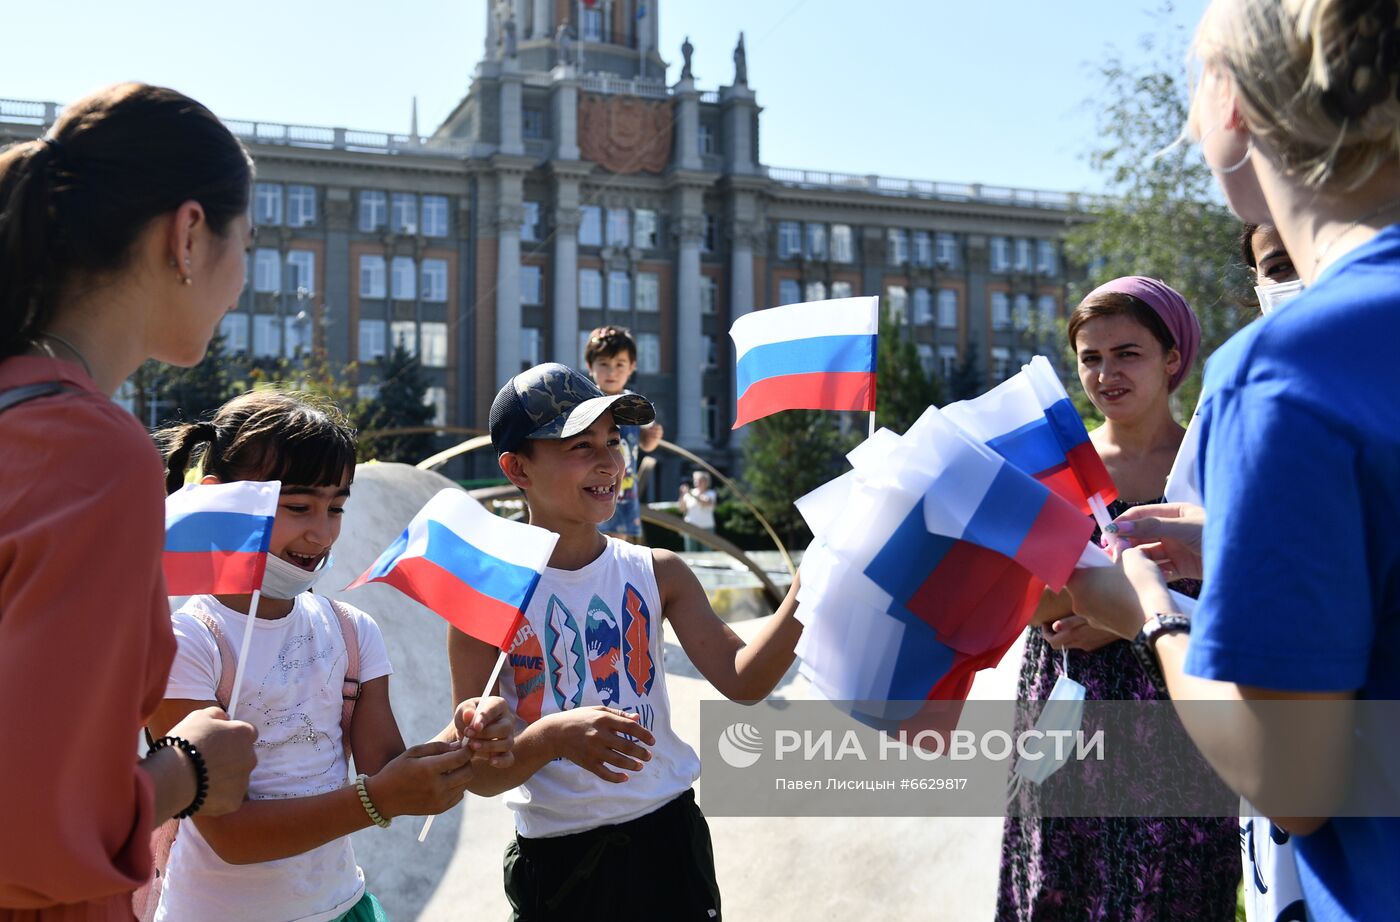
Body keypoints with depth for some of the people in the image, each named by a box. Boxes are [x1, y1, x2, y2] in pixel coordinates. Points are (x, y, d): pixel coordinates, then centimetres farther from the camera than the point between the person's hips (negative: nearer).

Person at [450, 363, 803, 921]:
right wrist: (555, 736, -27)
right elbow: (477, 774, -8)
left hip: (667, 838, 2)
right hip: (554, 861, -2)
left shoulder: (658, 574, -1)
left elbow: (743, 680, -10)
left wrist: (806, 588, -22)